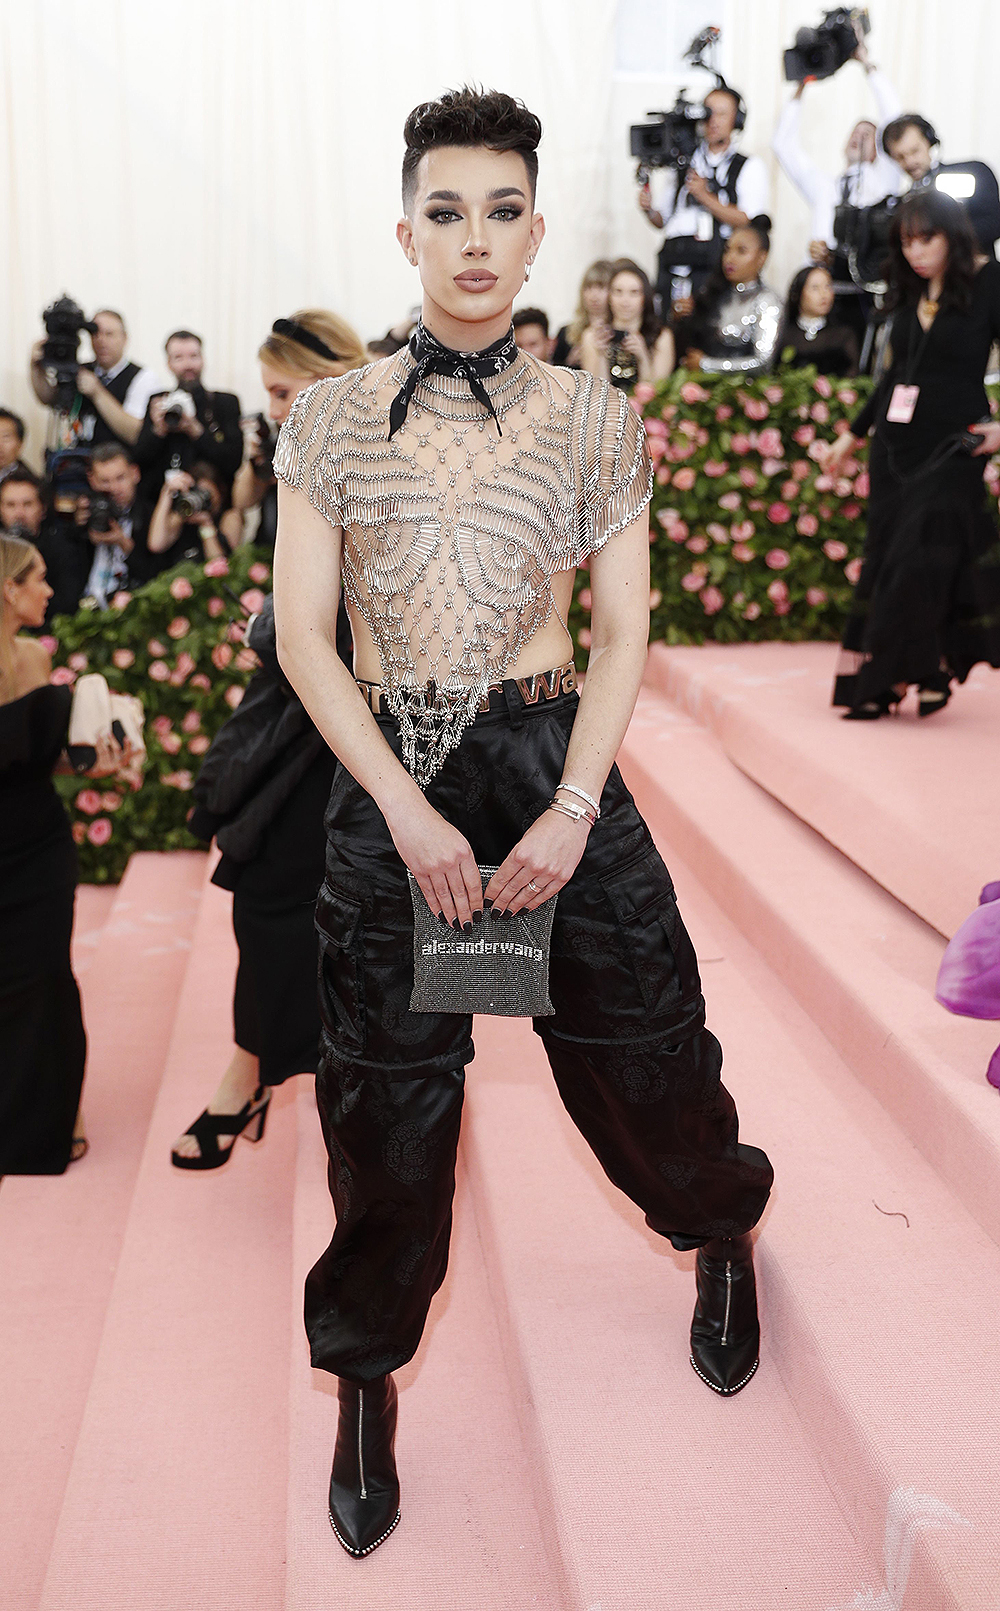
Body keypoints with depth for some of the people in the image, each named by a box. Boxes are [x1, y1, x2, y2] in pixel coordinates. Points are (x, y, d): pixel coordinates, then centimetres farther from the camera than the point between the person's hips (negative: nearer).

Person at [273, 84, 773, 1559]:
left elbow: (625, 631, 2)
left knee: (644, 1044, 7)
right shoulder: (332, 418, 1)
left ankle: (724, 1239, 42)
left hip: (558, 762, 1)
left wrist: (573, 810, -11)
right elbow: (305, 636, -3)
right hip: (391, 777, 0)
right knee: (389, 1093, 5)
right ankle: (368, 1389, 27)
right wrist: (409, 813, -12)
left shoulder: (594, 420, 3)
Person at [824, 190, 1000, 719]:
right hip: (896, 443, 6)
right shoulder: (910, 292, 11)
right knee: (885, 559, 4)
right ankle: (876, 683, 11)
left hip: (952, 446, -6)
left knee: (920, 560, -13)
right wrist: (854, 433, 24)